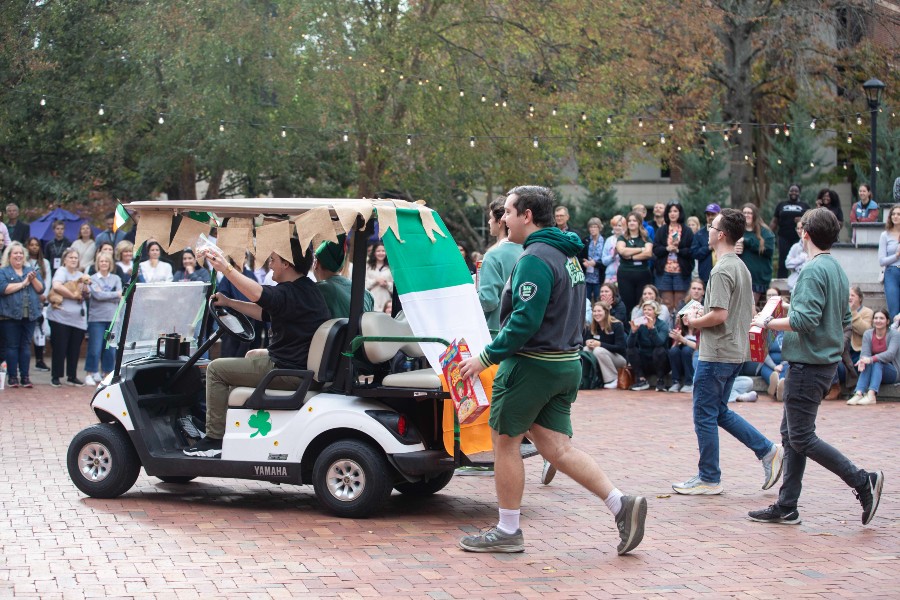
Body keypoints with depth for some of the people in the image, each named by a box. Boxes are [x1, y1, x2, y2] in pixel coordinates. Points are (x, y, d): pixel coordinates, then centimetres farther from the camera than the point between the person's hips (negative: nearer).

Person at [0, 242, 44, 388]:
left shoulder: (32, 271, 16)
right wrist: (23, 283, -10)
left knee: (26, 346, 4)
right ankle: (12, 377, 4)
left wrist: (33, 280, -10)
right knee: (12, 346, -1)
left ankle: (25, 377, 7)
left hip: (30, 315, 3)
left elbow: (41, 289, 9)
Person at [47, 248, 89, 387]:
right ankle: (55, 377, 4)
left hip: (78, 318, 6)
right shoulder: (61, 272, -3)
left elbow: (87, 294, 14)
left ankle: (72, 376, 16)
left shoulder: (80, 275, 17)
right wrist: (73, 295, -15)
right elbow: (56, 286, -22)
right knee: (60, 348, -4)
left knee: (75, 349, 7)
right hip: (61, 317, -6)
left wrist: (83, 285, -6)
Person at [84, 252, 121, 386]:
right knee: (95, 349, -4)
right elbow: (97, 295, -12)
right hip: (97, 318, -3)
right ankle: (90, 374, 4)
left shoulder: (116, 278, 11)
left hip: (113, 318, 3)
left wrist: (104, 295, -11)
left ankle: (106, 374, 14)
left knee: (111, 349, 4)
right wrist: (115, 294, -6)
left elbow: (119, 298, -1)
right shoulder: (93, 278, 2)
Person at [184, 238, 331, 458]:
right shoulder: (308, 289, 11)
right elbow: (264, 313, 19)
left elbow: (258, 294, -42)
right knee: (252, 356, 36)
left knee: (216, 369, -3)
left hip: (287, 370, -11)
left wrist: (225, 268, -39)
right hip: (302, 364, 11)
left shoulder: (290, 293, -22)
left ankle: (215, 438, 0)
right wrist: (228, 303, 16)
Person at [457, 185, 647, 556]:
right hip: (567, 363, 9)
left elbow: (525, 320, -24)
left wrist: (486, 358, -17)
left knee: (505, 441, 4)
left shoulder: (535, 258, -17)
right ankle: (622, 505, -1)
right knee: (556, 447, 9)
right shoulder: (567, 255, 15)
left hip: (532, 365, -9)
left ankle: (507, 531, 11)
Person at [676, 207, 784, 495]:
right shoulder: (742, 267, 13)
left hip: (716, 354, -10)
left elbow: (719, 315, -26)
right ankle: (768, 451, 13)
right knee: (719, 411, 18)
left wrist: (694, 322, -8)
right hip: (736, 352, 10)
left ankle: (709, 478, 8)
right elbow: (749, 312, 19)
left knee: (705, 415, 1)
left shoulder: (722, 271, -18)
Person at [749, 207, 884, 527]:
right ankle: (786, 507, 14)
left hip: (808, 365, -10)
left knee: (802, 437, -5)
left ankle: (863, 481, -6)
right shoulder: (838, 270, 12)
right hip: (826, 361, 10)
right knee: (791, 433, 12)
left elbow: (805, 320, -25)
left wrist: (768, 322, -12)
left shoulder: (813, 270, -17)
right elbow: (845, 319, 19)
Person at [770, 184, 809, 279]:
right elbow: (774, 222, 11)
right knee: (782, 263, -1)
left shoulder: (805, 206, 14)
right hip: (784, 238, 1)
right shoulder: (781, 205, 16)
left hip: (799, 238, -1)